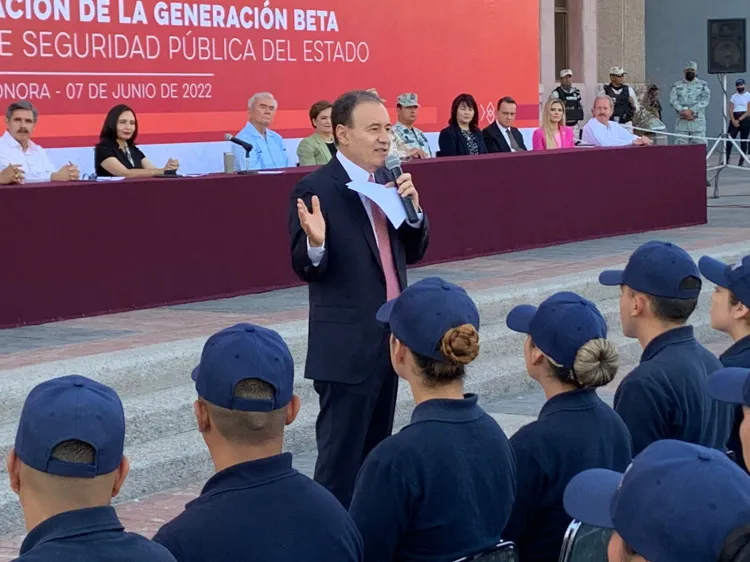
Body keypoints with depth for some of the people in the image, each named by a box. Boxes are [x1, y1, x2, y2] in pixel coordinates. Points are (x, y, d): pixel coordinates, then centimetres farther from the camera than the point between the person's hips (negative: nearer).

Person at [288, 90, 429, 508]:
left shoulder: (390, 180, 9)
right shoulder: (315, 189, -12)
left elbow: (414, 252, 11)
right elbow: (305, 268, -12)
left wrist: (412, 207, -6)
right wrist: (315, 243, -34)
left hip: (390, 335, 7)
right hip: (347, 345, -7)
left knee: (376, 454, 14)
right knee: (341, 457, -1)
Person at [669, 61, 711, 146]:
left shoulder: (703, 84, 10)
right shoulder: (677, 85, 13)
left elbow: (705, 100, -4)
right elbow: (673, 100, 0)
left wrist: (691, 110, -16)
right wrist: (683, 111, -16)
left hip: (698, 122, -1)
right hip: (682, 122, 1)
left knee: (699, 144, -5)